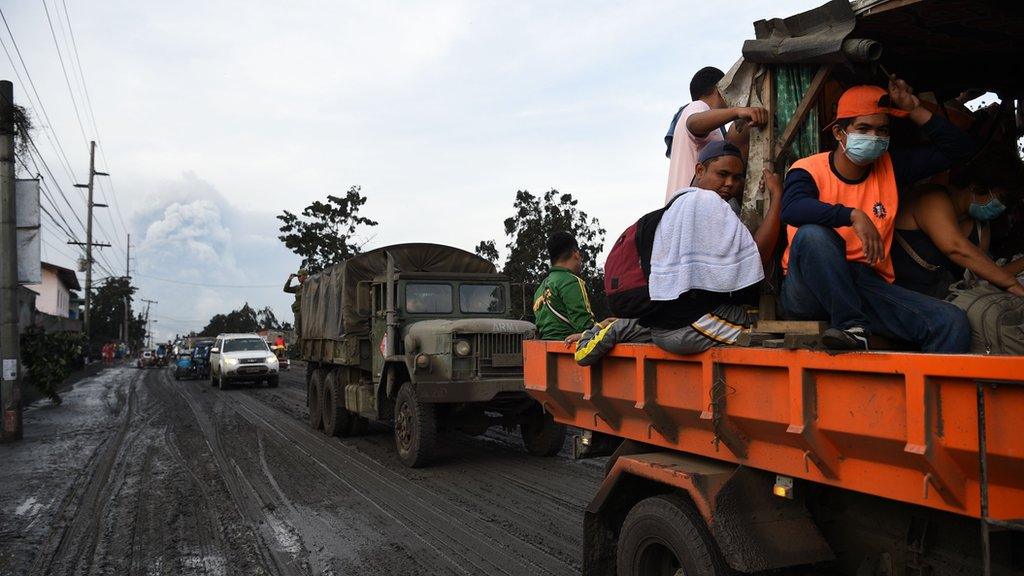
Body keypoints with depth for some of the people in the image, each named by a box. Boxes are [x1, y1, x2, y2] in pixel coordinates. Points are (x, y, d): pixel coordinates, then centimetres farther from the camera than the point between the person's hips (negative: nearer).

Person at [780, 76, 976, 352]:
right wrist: (854, 215, -33)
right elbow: (791, 209, -28)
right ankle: (852, 327, -29)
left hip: (867, 284, 5)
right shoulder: (809, 170, -5)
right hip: (811, 288, -4)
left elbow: (960, 148, 16)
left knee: (953, 323, -17)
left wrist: (915, 110, 7)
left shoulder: (891, 168, 13)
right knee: (812, 234, -37)